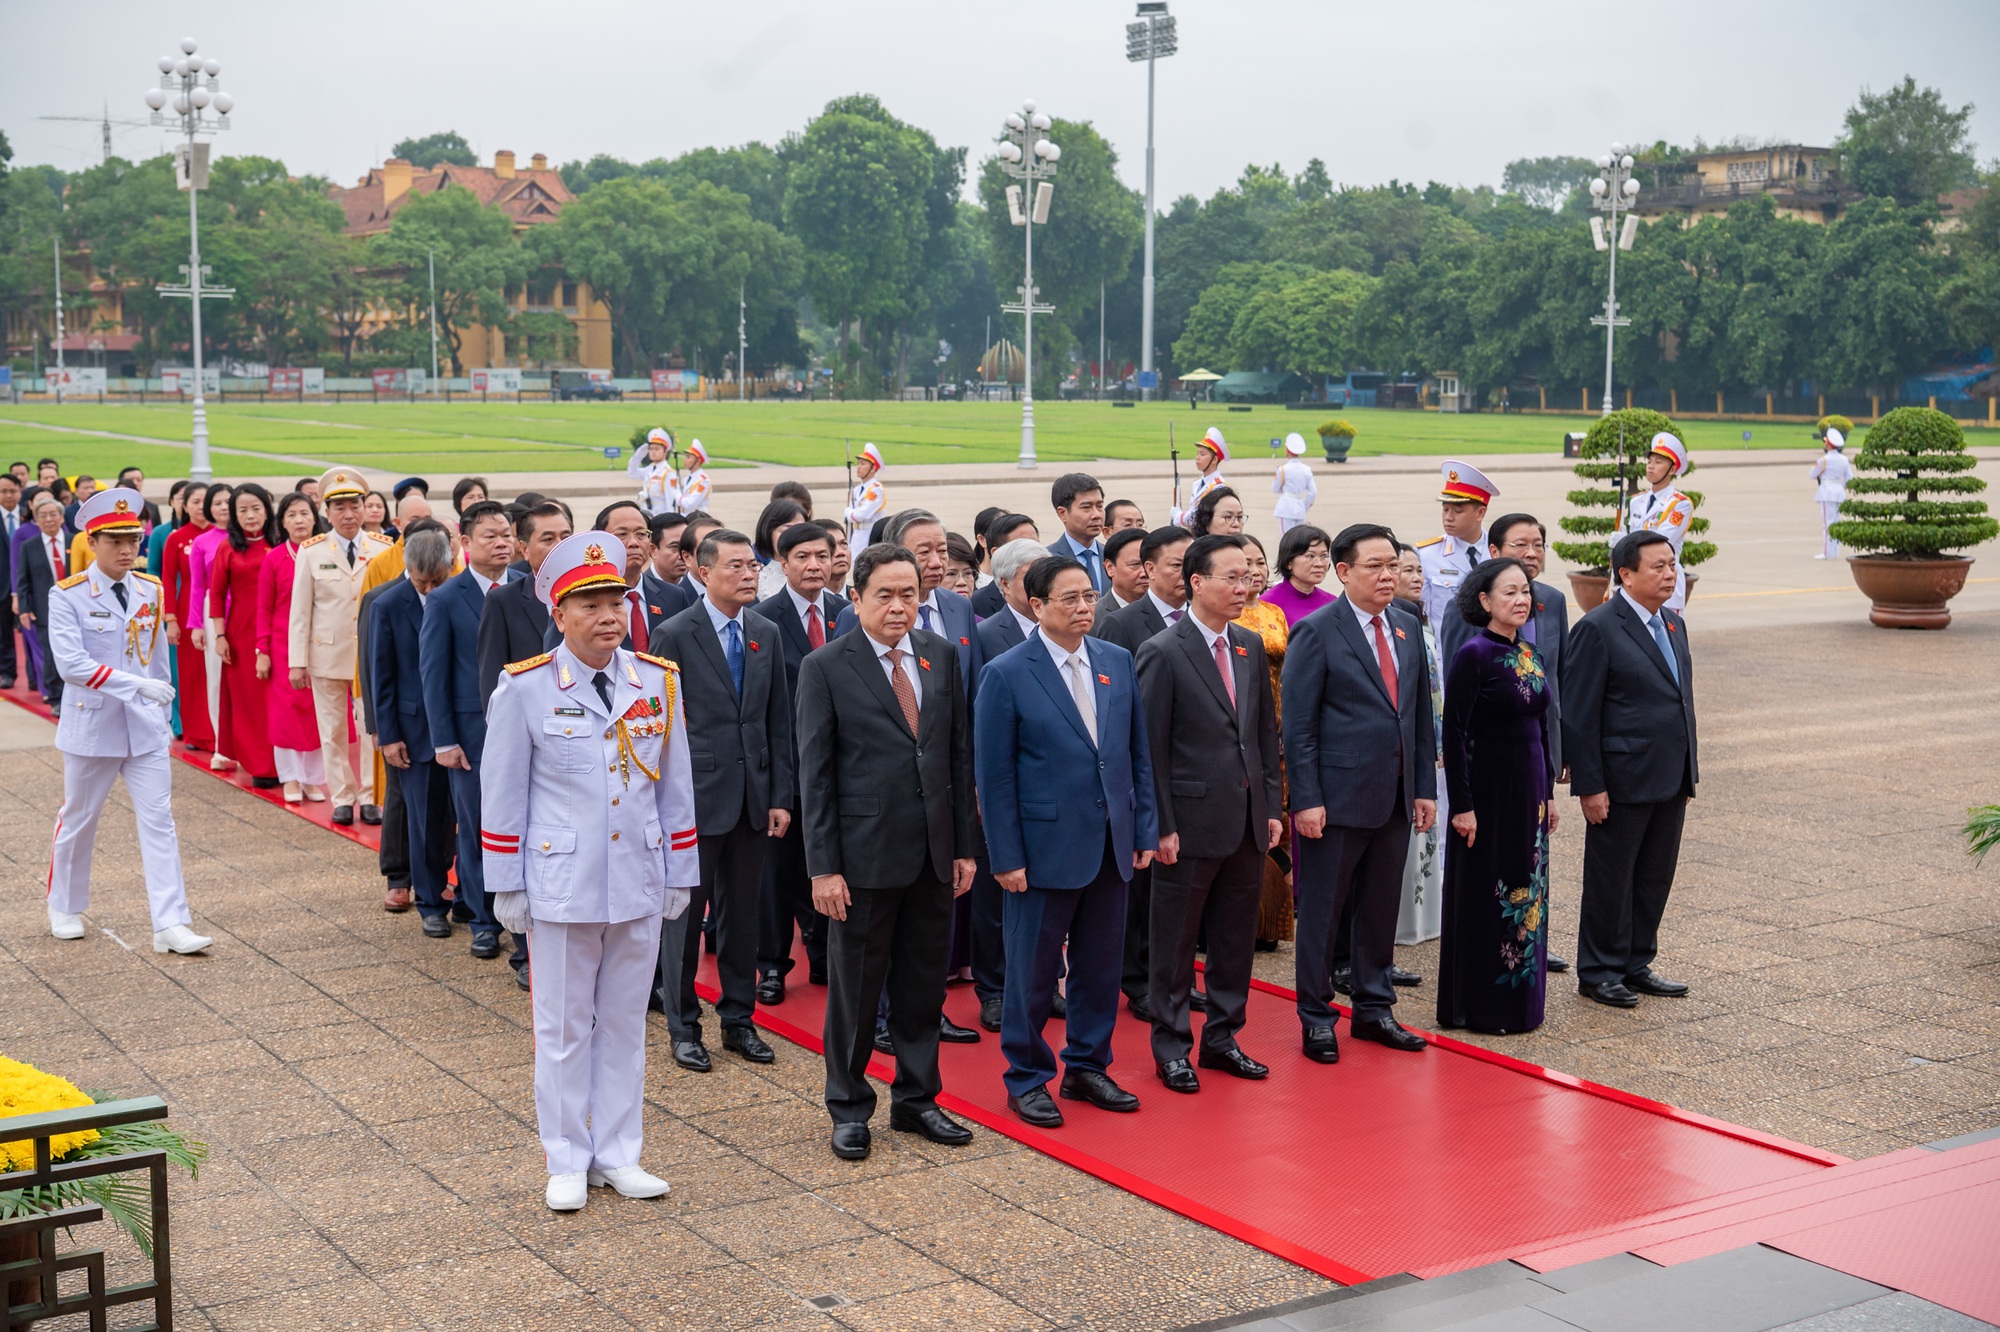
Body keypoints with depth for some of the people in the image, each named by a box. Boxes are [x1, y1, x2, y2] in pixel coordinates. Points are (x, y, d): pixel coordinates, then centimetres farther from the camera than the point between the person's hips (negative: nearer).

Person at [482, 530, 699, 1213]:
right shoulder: (524, 687, -8)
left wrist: (679, 875, 9)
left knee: (625, 1022, 12)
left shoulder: (659, 682, 1)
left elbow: (676, 788, 8)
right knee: (564, 1027, 7)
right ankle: (567, 1162, 19)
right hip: (561, 885, -3)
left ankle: (617, 1154, 24)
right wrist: (506, 886, -2)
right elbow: (502, 793, -3)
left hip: (640, 884, 3)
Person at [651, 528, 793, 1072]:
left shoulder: (766, 634, 8)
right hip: (696, 797, -5)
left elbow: (779, 721, 10)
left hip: (753, 797, 5)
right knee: (686, 912, 4)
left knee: (743, 912, 12)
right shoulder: (674, 635, -7)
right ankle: (683, 1026, 15)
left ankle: (738, 1019, 23)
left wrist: (781, 796, 5)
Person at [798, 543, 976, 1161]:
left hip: (933, 855, 4)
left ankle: (916, 1098, 28)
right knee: (855, 986, 6)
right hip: (865, 854, -4)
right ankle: (849, 1109, 21)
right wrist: (823, 867, -11)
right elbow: (814, 774, -7)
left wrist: (964, 846, 6)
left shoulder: (942, 655, 6)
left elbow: (960, 753, 9)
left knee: (924, 982, 13)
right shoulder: (825, 668, -7)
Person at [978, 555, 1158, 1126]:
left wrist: (1145, 830, 6)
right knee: (1032, 970, 5)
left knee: (1100, 963, 13)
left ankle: (1087, 1067, 29)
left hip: (1110, 843, 5)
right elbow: (994, 774, -8)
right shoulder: (1006, 674, -9)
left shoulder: (1118, 662, 6)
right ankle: (1026, 1079, 20)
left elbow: (1138, 752, 11)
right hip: (1045, 844, -5)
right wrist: (1006, 858, -11)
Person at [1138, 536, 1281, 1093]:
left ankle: (1223, 1037, 27)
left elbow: (1265, 732, 14)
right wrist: (1162, 826, -13)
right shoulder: (1162, 653, -11)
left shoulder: (1251, 646, 9)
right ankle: (1171, 1047, 17)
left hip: (1248, 821, 6)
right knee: (1176, 942, 5)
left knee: (1236, 939, 14)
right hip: (1192, 822, -6)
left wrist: (1271, 806, 9)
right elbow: (1150, 747, -11)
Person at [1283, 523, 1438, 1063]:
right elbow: (1298, 725, -11)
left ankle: (1374, 1008, 27)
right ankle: (1316, 1018, 14)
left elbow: (1420, 713, 14)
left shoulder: (1407, 628, 10)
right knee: (1322, 912, 4)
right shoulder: (1315, 632, -9)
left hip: (1395, 797, 6)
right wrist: (1306, 799, -16)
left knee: (1381, 908, 15)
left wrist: (1425, 786, 9)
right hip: (1338, 796, -6)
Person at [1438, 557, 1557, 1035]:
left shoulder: (1530, 654, 9)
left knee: (1526, 894, 13)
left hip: (1529, 788, 8)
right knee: (1485, 895, 1)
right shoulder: (1474, 655, -14)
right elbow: (1453, 732, -16)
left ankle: (1518, 1002, 24)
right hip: (1490, 791, -8)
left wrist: (1547, 794, 16)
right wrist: (1462, 804, -18)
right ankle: (1478, 1008, 11)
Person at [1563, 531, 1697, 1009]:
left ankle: (1636, 965, 25)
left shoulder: (1673, 625, 13)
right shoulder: (1597, 628, -12)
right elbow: (1578, 714, -14)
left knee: (1655, 877, 13)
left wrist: (1687, 773, 16)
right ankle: (1598, 973, 14)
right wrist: (1589, 785, -17)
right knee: (1611, 879, 3)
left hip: (1671, 781, 8)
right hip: (1623, 781, -7)